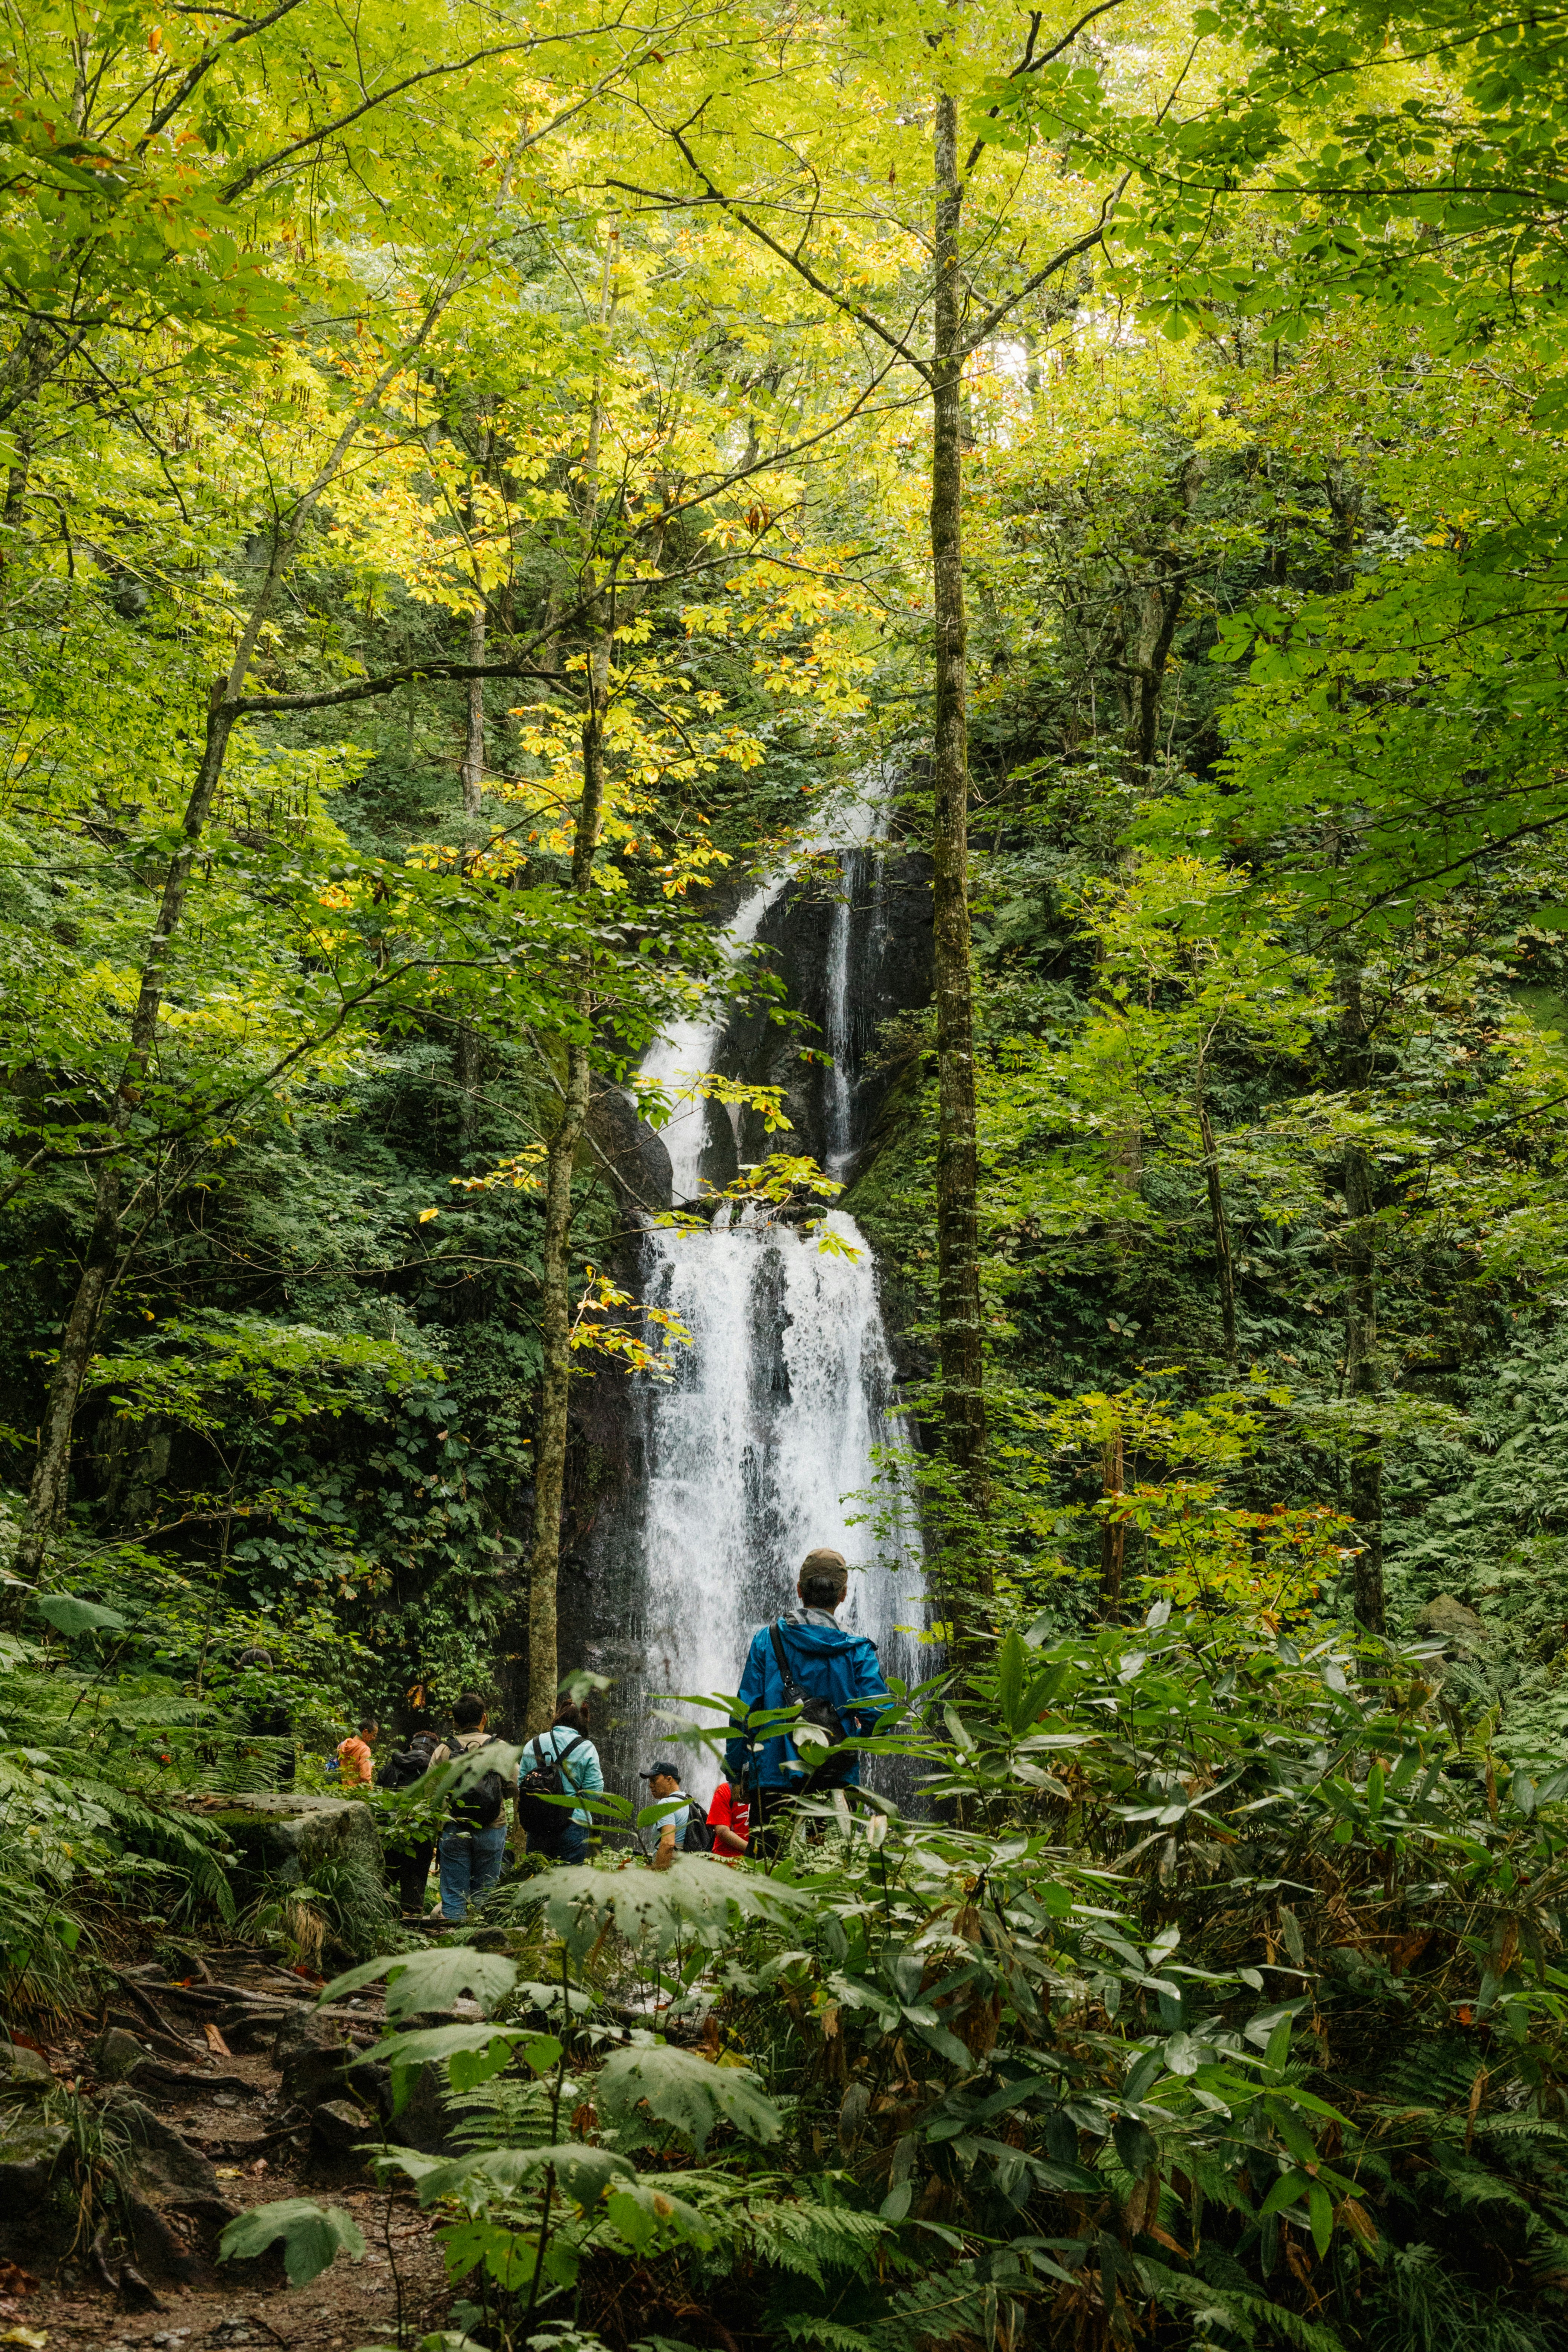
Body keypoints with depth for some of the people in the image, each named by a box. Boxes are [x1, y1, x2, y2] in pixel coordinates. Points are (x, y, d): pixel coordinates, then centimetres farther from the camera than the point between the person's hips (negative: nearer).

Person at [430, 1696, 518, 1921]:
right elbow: (514, 1788, -2)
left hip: (453, 1831, 0)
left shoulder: (443, 1751, -1)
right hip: (492, 1831, 0)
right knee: (484, 1894, 9)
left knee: (454, 1894, 5)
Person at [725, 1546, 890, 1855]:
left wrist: (735, 1771, 10)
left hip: (773, 1776, 0)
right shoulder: (858, 1651, 1)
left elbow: (745, 1710, 1)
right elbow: (878, 1718, -6)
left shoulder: (767, 1641, 1)